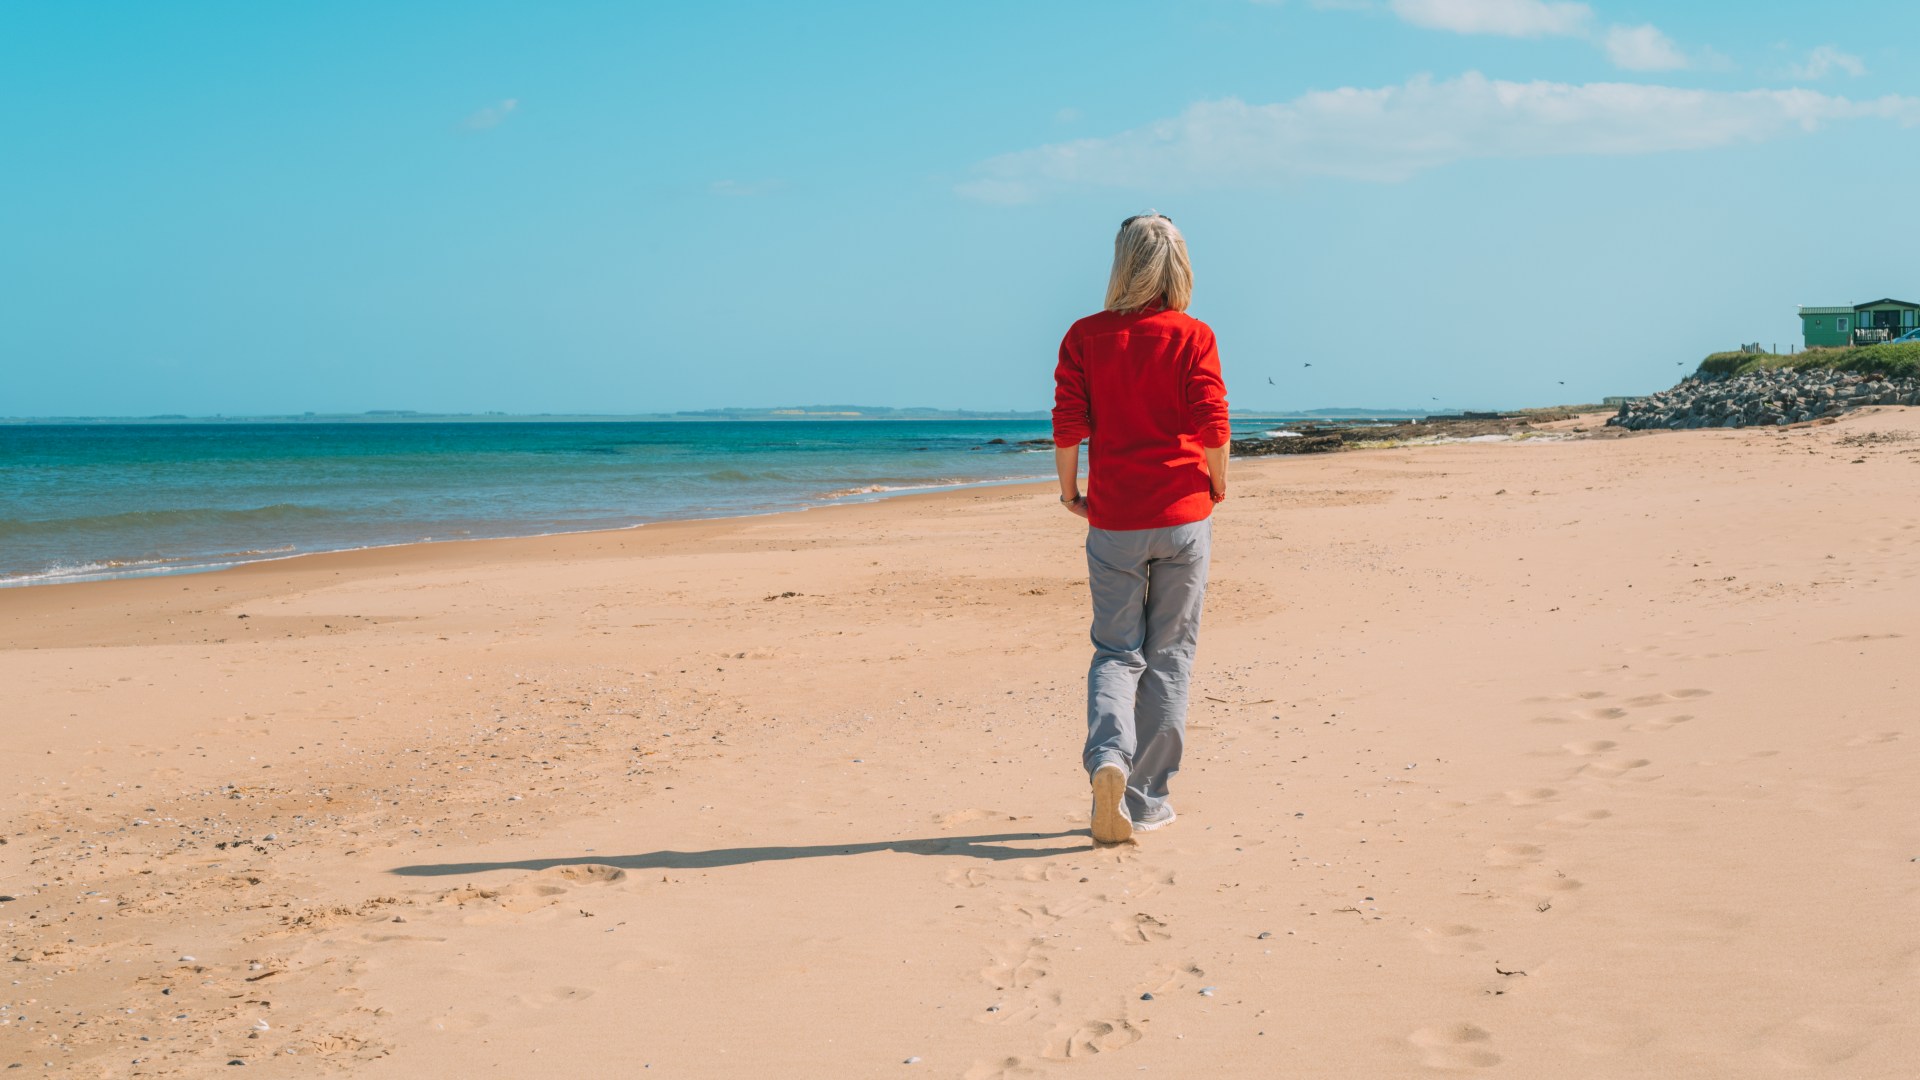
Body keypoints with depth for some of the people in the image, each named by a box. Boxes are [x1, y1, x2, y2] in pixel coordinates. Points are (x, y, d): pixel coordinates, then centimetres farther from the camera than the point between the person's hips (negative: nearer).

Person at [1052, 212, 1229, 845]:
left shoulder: (1085, 337, 0)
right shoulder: (1192, 338, -4)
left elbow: (1067, 424, -4)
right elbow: (1213, 425, -10)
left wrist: (1069, 491, 10)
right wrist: (1217, 486, 7)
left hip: (1114, 520, 1)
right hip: (1183, 516, -1)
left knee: (1116, 650, 10)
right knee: (1169, 655, 8)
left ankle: (1107, 755, -17)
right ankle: (1147, 799, 11)